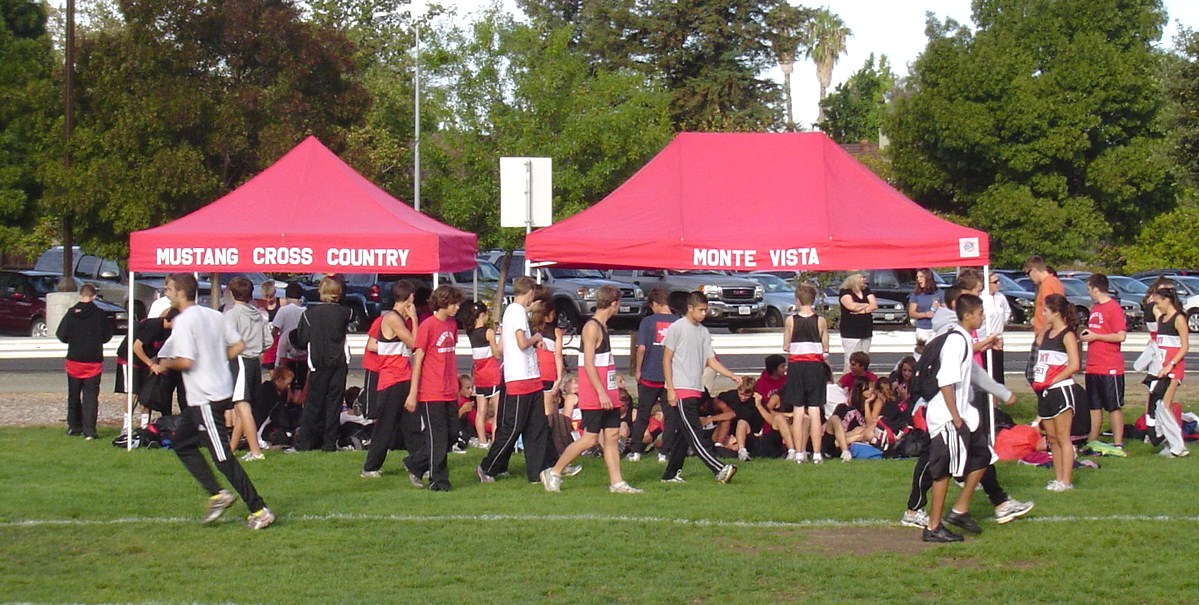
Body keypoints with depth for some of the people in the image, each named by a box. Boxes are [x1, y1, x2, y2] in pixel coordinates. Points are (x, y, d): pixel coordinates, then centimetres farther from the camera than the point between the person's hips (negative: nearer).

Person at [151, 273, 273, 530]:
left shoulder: (184, 321, -15)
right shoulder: (213, 315, 10)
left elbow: (186, 361, -22)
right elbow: (238, 345, 11)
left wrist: (165, 363, -3)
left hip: (206, 399, -10)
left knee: (223, 457, -6)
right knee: (182, 444, 18)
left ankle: (259, 510, -5)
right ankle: (216, 494, 14)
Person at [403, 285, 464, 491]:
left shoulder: (452, 325, 11)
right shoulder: (428, 325, -10)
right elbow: (417, 360, -10)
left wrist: (456, 386, 17)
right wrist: (413, 393, -11)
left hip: (449, 393, 7)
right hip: (431, 394, -7)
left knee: (450, 436, 9)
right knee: (437, 438, -2)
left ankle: (415, 466, 23)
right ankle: (438, 481, 6)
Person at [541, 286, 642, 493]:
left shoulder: (602, 327, 15)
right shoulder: (592, 327, -14)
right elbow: (588, 364, -20)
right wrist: (601, 393, -23)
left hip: (608, 395, 9)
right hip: (594, 396, -9)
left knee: (612, 436, 5)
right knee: (590, 439, -7)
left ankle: (616, 482, 5)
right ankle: (553, 473, 2)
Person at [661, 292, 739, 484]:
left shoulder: (703, 332, 14)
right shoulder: (676, 328, -5)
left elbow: (711, 360, 13)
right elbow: (666, 360, -6)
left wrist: (732, 376, -1)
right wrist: (670, 389, -12)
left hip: (696, 390, 8)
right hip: (681, 390, -8)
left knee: (684, 434, 8)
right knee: (694, 434, -13)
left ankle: (671, 474, 14)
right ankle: (719, 470, -25)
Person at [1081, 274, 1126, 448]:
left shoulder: (1114, 308, -11)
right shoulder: (1094, 308, 15)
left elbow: (1121, 336, -19)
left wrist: (1095, 336, -15)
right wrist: (1085, 336, 6)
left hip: (1110, 368, -9)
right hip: (1093, 367, 9)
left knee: (1114, 407, -2)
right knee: (1094, 406, 12)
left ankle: (1118, 444, 1)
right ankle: (1092, 443, 18)